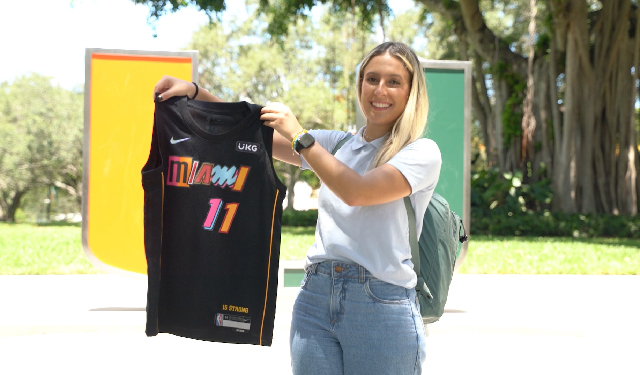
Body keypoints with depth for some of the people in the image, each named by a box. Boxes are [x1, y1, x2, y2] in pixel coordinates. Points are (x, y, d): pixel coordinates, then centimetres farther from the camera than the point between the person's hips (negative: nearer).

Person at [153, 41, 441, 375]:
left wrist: (299, 135, -14)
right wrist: (195, 92, 3)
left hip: (382, 307, -4)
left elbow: (355, 192, -17)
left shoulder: (423, 152, -2)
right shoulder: (337, 144, 15)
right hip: (315, 298, 4)